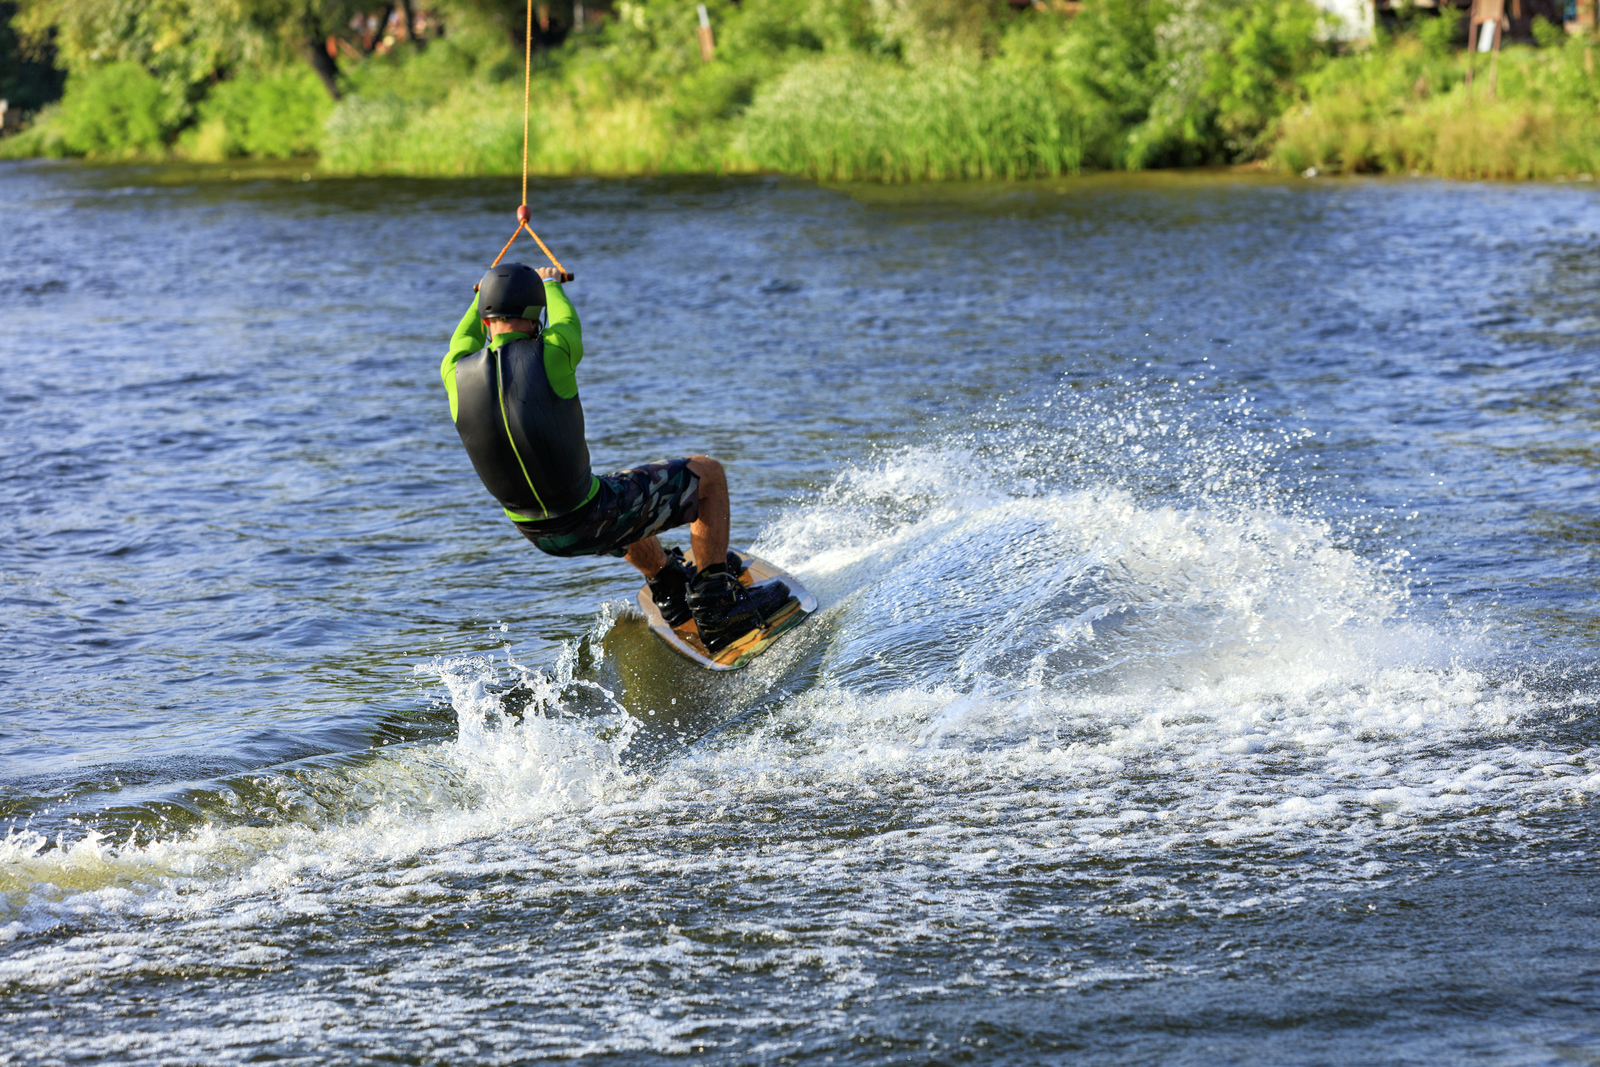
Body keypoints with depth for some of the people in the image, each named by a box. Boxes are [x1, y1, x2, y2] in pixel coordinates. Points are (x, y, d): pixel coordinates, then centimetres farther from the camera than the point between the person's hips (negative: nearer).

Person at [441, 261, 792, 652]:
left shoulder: (456, 374, -13)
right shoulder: (550, 354, -23)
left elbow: (464, 339, 14)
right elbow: (565, 321, 4)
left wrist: (481, 296, 35)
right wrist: (551, 284, 27)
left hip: (537, 532, 5)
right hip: (592, 522, -5)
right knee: (708, 475, 13)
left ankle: (669, 584, 55)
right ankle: (716, 610, 18)